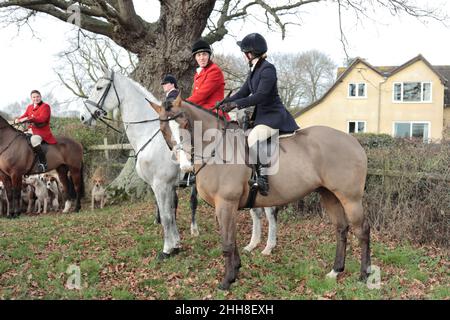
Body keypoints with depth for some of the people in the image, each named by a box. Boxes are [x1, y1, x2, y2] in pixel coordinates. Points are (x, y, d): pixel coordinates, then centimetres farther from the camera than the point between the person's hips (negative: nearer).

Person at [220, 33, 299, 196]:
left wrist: (235, 104, -26)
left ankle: (263, 178, -35)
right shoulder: (254, 70, 14)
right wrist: (225, 102, 2)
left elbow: (260, 96, -23)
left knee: (254, 137, -33)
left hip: (274, 115, -11)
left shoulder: (268, 69, -15)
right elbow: (244, 92, 15)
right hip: (261, 115, 11)